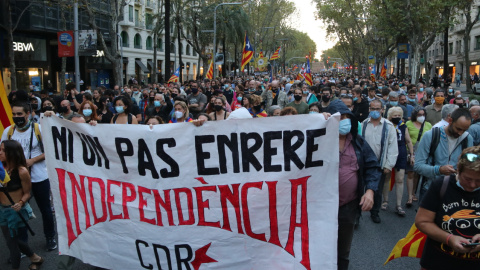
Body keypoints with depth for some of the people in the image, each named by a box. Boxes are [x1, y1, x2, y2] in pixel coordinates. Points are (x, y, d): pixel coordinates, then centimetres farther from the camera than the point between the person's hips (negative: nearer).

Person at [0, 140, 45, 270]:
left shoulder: (21, 171, -19)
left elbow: (27, 193, -11)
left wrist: (20, 203, -28)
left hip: (17, 211, -7)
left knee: (13, 242, 6)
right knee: (12, 241, 21)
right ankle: (35, 258, 42)